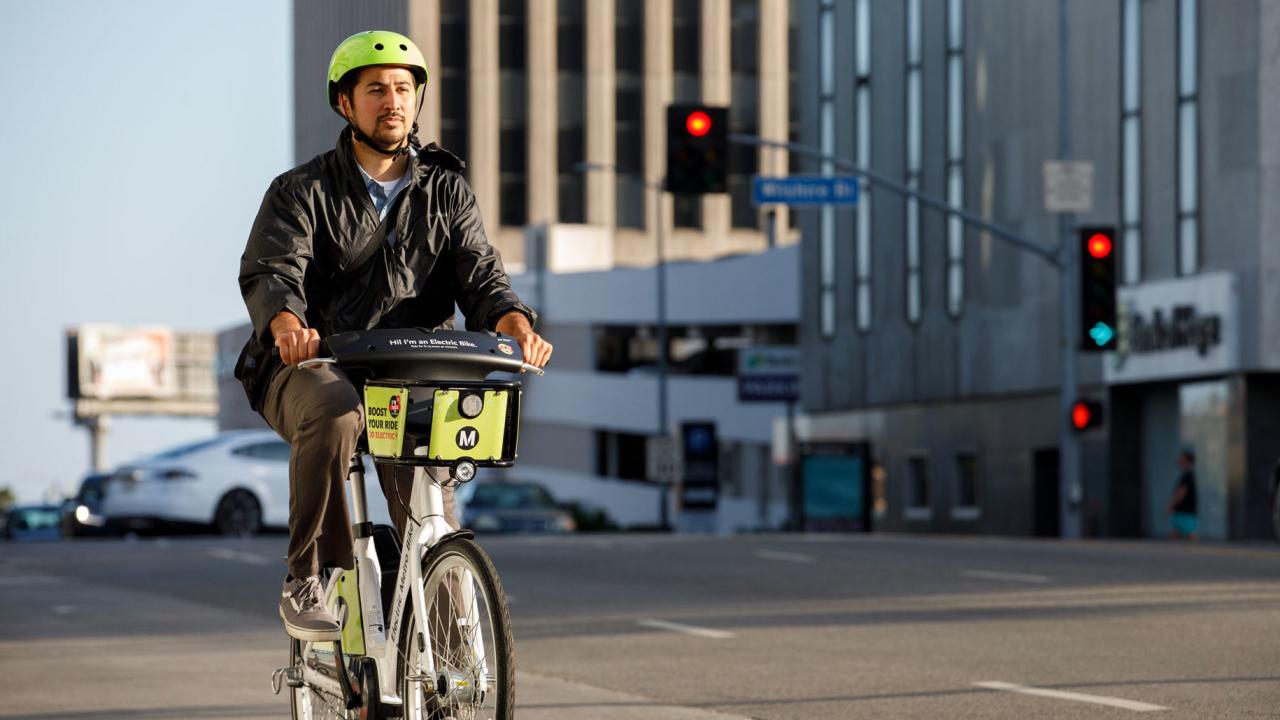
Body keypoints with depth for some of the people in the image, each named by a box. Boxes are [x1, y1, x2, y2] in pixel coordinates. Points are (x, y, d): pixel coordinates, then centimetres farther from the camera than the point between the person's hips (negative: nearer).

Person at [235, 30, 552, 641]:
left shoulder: (446, 192, 11)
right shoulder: (301, 191, 2)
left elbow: (478, 272, -1)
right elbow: (269, 272, -15)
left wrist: (513, 322, -26)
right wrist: (287, 323, -40)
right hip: (308, 369, -3)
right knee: (333, 413, -37)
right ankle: (308, 583, -27)